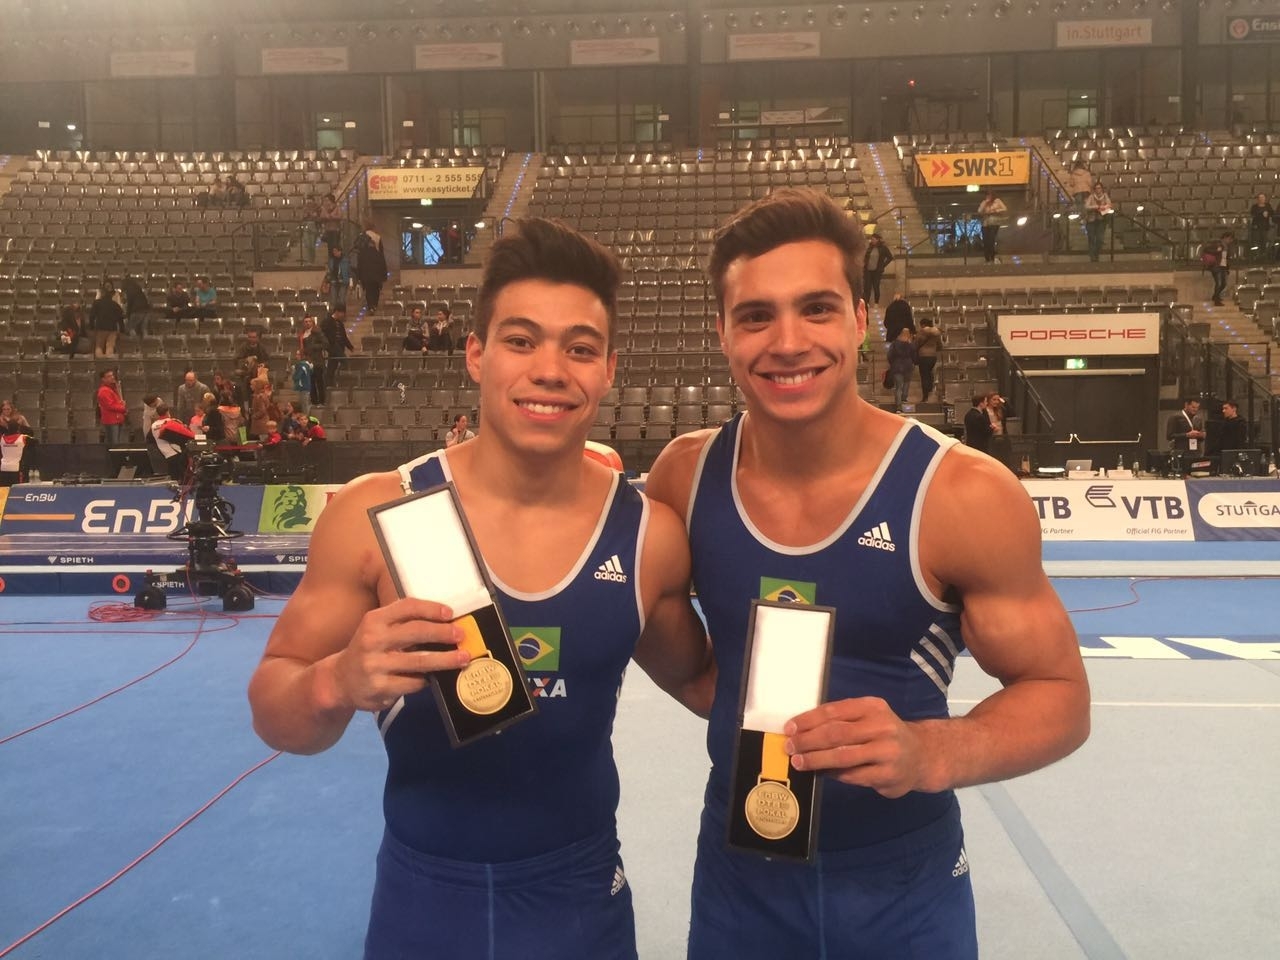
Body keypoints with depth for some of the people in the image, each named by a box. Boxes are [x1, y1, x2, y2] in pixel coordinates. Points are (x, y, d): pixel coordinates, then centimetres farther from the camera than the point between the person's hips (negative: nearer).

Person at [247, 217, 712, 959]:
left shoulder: (650, 535, -12)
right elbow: (272, 710, -9)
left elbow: (693, 676, 6)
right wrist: (338, 684, -30)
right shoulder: (374, 515, -16)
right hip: (421, 898, 0)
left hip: (581, 899, 1)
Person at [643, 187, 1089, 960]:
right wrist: (732, 699, -6)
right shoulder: (685, 475, -10)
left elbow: (1059, 694, -11)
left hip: (903, 893, -2)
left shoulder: (964, 494, -19)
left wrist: (928, 753, -28)